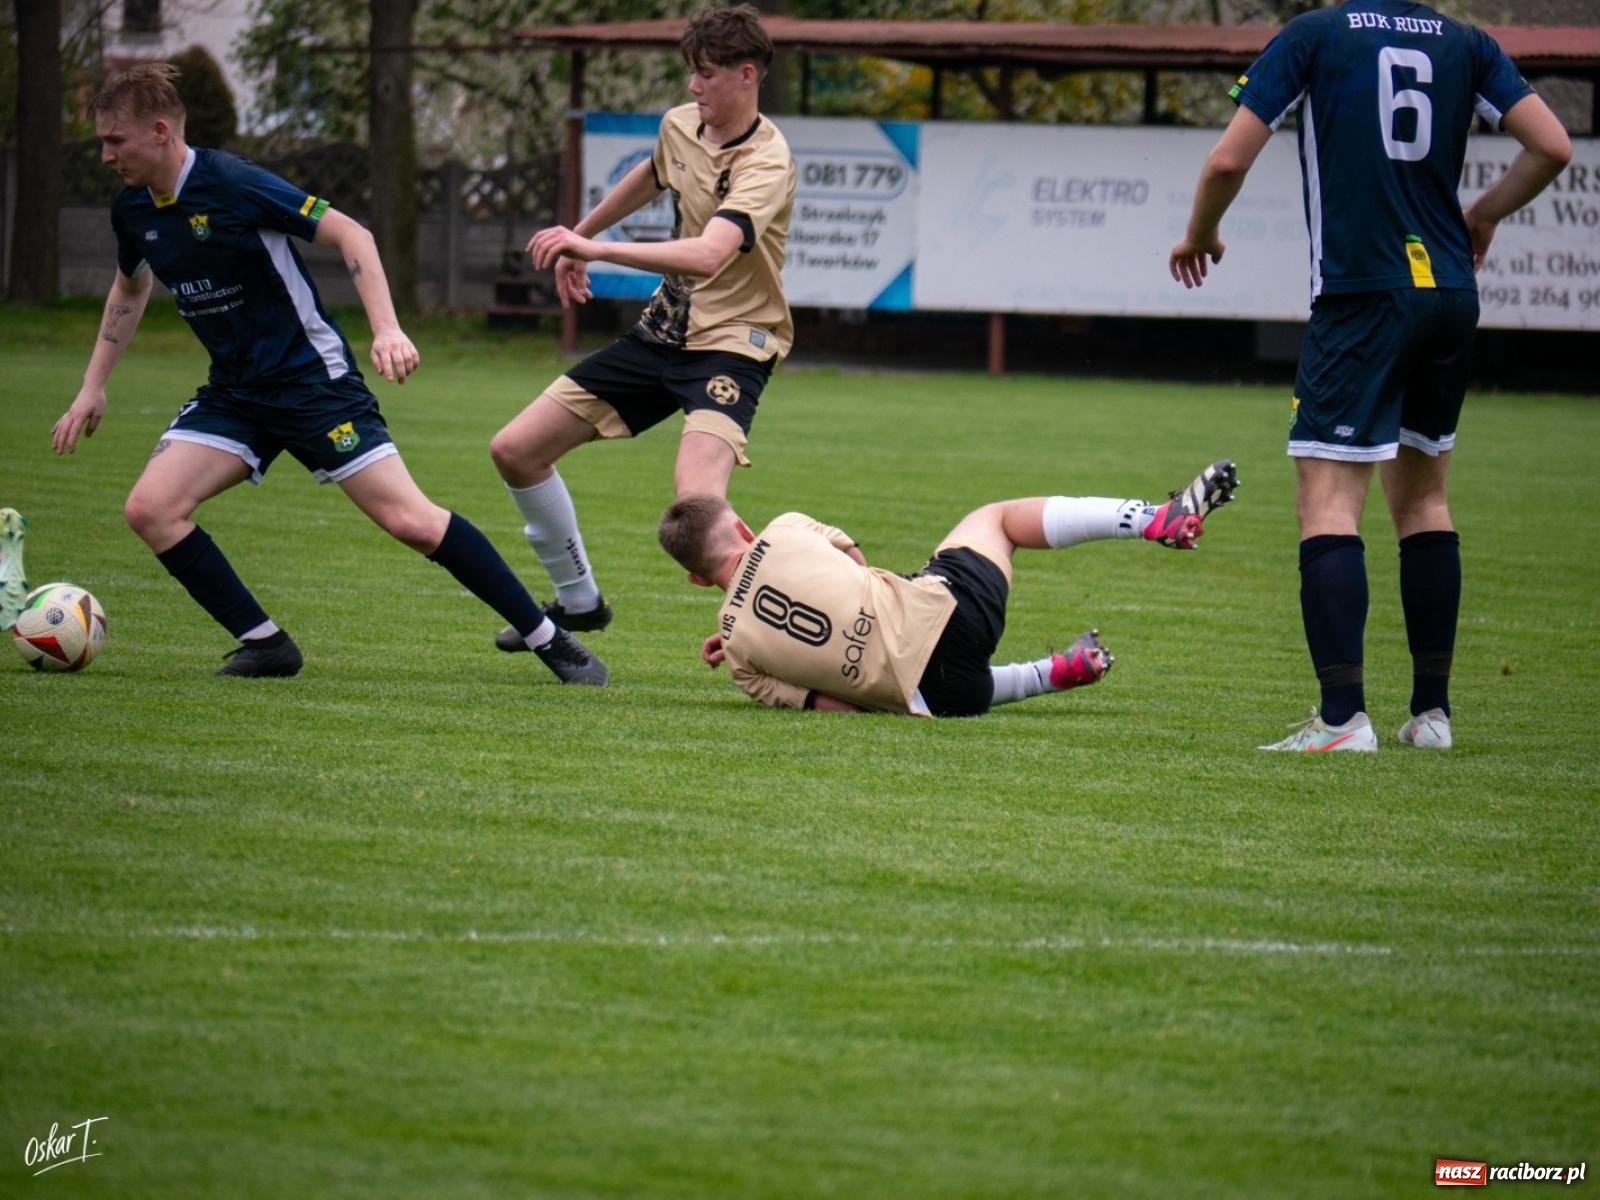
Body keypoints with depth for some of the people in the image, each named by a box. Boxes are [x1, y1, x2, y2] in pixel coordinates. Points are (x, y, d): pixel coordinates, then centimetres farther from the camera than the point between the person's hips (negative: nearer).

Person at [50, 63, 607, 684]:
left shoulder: (232, 184, -19)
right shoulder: (133, 210, 2)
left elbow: (349, 233, -17)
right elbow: (130, 288, 24)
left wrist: (386, 329, -27)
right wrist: (93, 388, 22)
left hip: (312, 377, -7)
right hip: (233, 393, 7)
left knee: (410, 520, -15)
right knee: (149, 508, -13)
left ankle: (550, 640, -5)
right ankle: (264, 643, 0)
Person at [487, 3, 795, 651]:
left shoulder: (766, 162, -22)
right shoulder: (679, 125, 2)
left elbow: (707, 255, -38)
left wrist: (595, 248, -42)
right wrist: (577, 238, 37)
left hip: (731, 342, -8)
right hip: (666, 327, 8)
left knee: (695, 498, -33)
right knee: (515, 450, 7)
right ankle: (578, 600, 26)